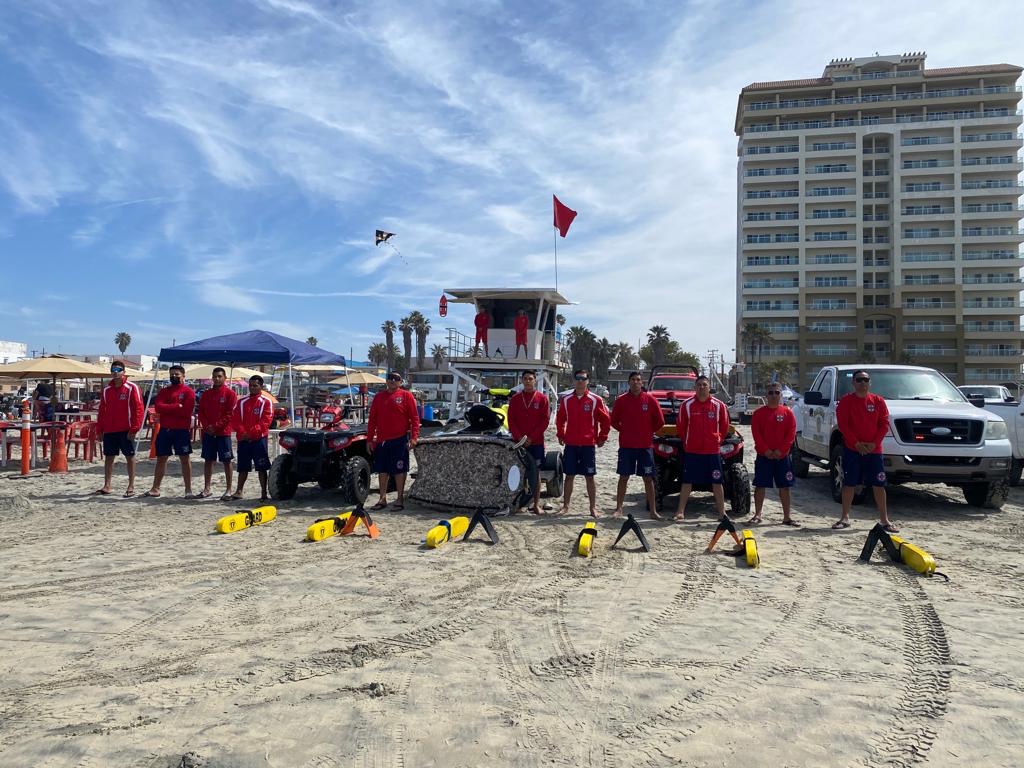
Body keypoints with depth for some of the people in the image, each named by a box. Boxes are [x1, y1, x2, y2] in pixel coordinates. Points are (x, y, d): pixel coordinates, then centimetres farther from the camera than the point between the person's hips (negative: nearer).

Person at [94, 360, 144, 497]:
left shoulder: (132, 388, -6)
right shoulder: (106, 390, 11)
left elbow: (138, 409, -10)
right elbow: (102, 410, 15)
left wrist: (134, 428, -15)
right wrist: (99, 429, 10)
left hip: (126, 430, -5)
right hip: (109, 430, 5)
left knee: (130, 457, 2)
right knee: (108, 457, 9)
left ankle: (131, 487, 7)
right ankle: (107, 486, 17)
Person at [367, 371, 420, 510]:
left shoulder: (406, 395, 0)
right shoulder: (379, 397, 13)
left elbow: (414, 417, -4)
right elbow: (372, 419, 14)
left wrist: (414, 437, -13)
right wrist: (369, 439, 9)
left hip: (399, 440, -4)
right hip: (381, 440, 4)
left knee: (399, 470, 1)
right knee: (382, 470, 10)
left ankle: (400, 499, 10)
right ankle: (382, 499, 20)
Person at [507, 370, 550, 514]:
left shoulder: (542, 398, 0)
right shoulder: (515, 399, 6)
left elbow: (545, 420, -4)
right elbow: (511, 420, 3)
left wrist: (531, 437, -10)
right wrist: (520, 437, -10)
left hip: (536, 442, -1)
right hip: (518, 441, 2)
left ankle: (536, 504, 7)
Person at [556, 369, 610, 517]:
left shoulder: (595, 400, -3)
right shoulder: (566, 399, 5)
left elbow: (606, 420, 2)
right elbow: (560, 419, 16)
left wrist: (602, 437, 2)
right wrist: (561, 435, 11)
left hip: (589, 444, -2)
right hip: (570, 444, 2)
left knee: (590, 477, 3)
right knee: (569, 476, 8)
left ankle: (593, 508, 10)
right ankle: (565, 506, 17)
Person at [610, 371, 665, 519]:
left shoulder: (650, 399, -2)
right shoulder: (621, 400, -1)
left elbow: (660, 421, 4)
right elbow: (614, 420, 9)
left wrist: (649, 432, 5)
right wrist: (624, 431, 4)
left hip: (646, 445, 0)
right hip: (626, 445, 0)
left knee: (648, 478, 4)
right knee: (623, 477, 5)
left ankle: (653, 511, 10)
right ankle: (618, 509, 12)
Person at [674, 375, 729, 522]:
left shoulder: (719, 405, 0)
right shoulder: (687, 405, -2)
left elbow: (725, 426, 11)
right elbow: (680, 426, 7)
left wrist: (717, 439, 8)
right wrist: (687, 441, 9)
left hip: (712, 450, 1)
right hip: (691, 451, 0)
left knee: (717, 482, 5)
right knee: (687, 481, 5)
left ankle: (722, 512, 15)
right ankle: (681, 511, 11)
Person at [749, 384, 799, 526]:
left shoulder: (787, 413, 3)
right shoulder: (759, 413, 2)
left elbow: (791, 434, -2)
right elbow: (756, 434, -4)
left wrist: (781, 450, -11)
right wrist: (766, 450, -14)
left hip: (782, 456, 1)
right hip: (763, 456, -1)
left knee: (784, 487, 5)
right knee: (760, 486, 2)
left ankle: (786, 517, 12)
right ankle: (757, 515, 10)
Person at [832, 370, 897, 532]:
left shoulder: (878, 401, 5)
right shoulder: (846, 401, -1)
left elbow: (884, 424, 3)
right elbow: (842, 424, -7)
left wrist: (874, 443, -10)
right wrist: (856, 443, -14)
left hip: (874, 449, 2)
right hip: (852, 449, -2)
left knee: (879, 484, 4)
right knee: (849, 483, 3)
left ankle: (884, 519, 13)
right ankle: (845, 517, 12)